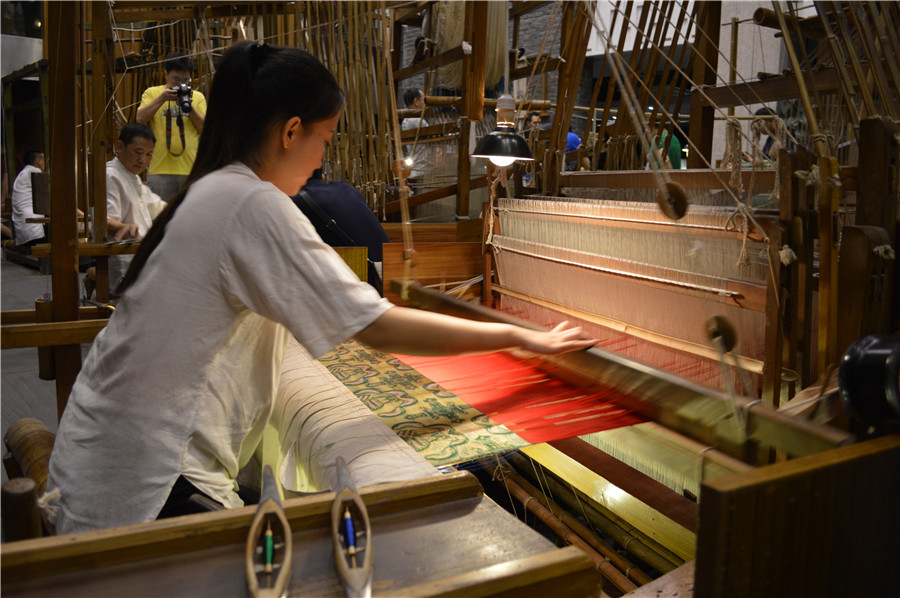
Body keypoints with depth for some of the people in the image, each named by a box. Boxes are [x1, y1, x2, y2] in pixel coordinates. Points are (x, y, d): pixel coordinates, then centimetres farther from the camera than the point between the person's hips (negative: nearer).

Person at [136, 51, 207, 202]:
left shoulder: (198, 97, 15)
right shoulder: (152, 93, 12)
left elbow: (206, 128, 6)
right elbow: (140, 119, -2)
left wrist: (189, 107, -8)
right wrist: (162, 99, -9)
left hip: (191, 169, 1)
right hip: (160, 168, -1)